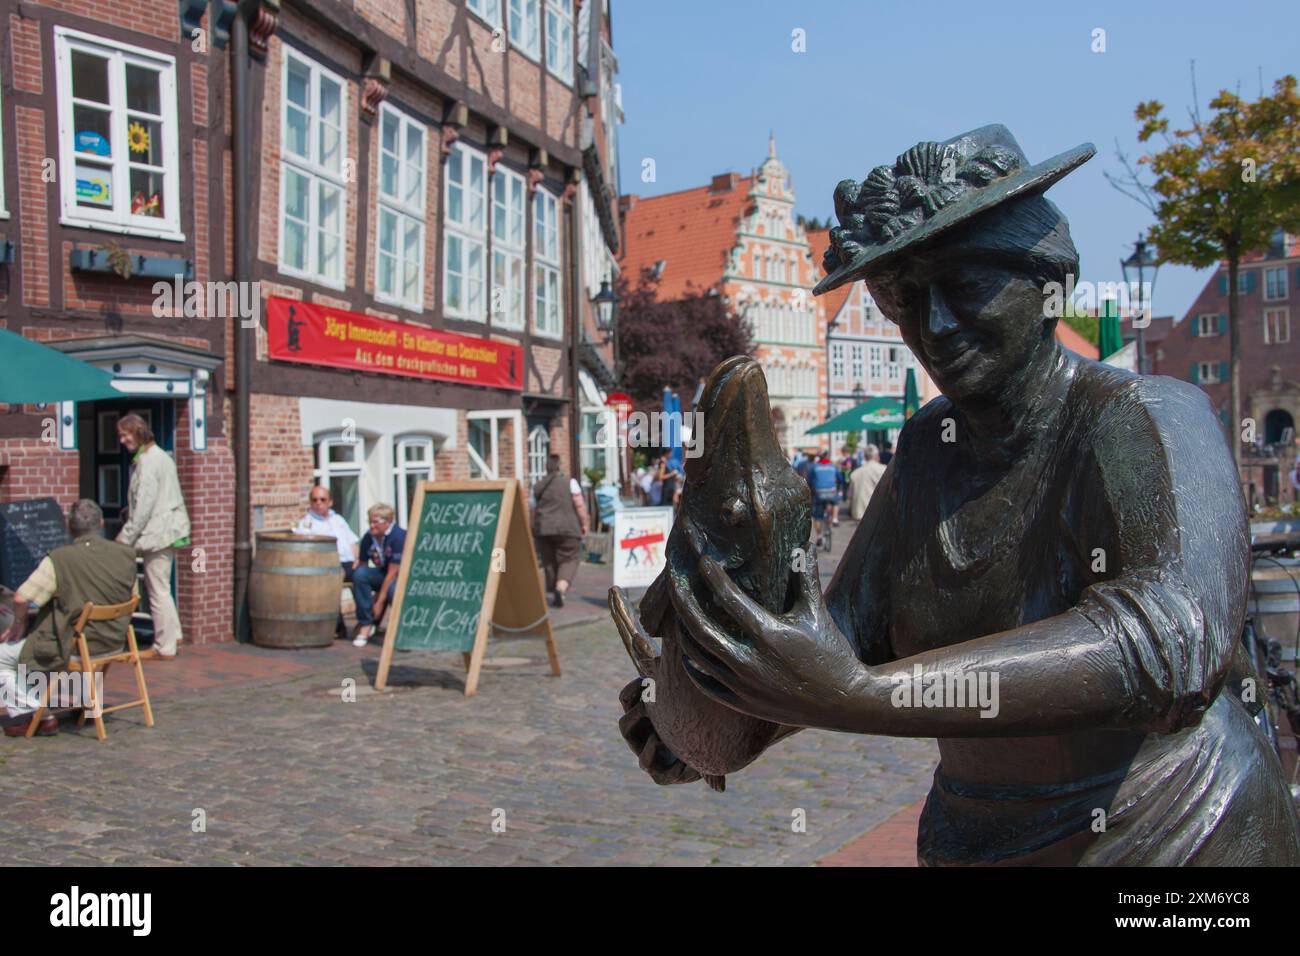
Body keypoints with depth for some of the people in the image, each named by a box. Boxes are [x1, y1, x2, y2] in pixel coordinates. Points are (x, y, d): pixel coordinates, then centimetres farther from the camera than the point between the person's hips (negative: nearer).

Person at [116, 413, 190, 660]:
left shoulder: (147, 461, -15)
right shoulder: (160, 456, 15)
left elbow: (143, 506, -19)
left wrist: (125, 538, -15)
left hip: (157, 532, -10)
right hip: (170, 528, 10)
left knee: (158, 590, -3)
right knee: (160, 587, 19)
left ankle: (165, 648, 4)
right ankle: (173, 635, 25)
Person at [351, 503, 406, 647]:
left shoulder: (398, 537, -21)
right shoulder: (368, 538, -3)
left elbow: (392, 573, -21)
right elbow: (361, 565, 4)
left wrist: (379, 601, -20)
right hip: (382, 575, 6)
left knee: (394, 590, -40)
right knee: (359, 573, -24)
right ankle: (365, 624, -15)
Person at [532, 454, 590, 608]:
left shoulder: (538, 487, 8)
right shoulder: (570, 482, -3)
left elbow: (534, 511, 11)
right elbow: (580, 505, -7)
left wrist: (535, 529, 21)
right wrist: (584, 524, 1)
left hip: (543, 530, 4)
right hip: (567, 529, -4)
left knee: (549, 562, 13)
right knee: (568, 561, 0)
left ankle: (553, 594, 17)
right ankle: (560, 589, -22)